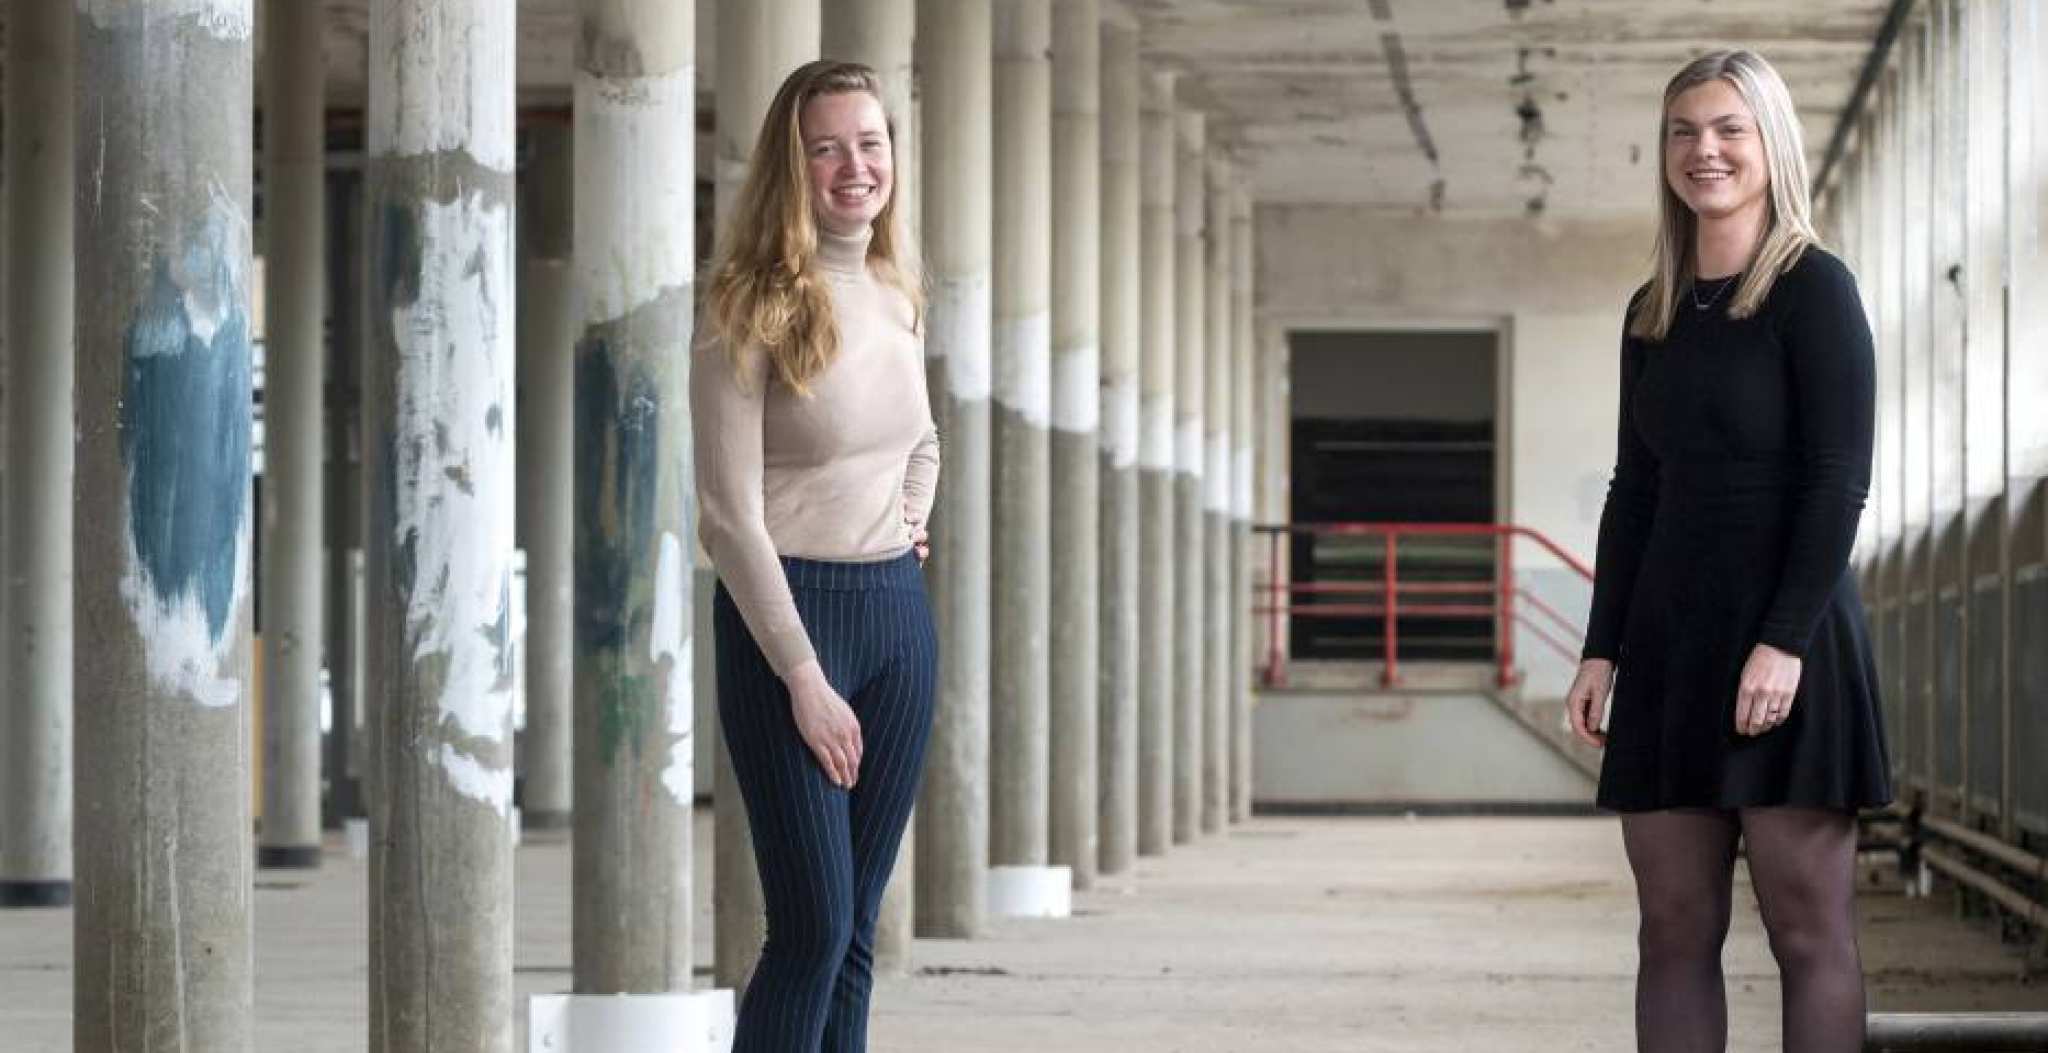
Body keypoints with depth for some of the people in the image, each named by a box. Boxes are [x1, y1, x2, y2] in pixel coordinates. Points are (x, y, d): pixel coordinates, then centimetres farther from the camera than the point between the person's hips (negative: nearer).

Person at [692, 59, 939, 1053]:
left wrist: (910, 525, 11)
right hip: (784, 613, -6)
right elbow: (730, 517, -14)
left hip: (897, 610, 6)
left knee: (853, 931, 7)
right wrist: (806, 678, -16)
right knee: (814, 926, -11)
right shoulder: (751, 311, -11)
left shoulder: (896, 294, 10)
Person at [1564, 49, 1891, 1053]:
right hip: (1669, 644, 7)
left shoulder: (1814, 289, -4)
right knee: (1674, 928, 3)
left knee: (1808, 928, -5)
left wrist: (1785, 641, -18)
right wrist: (1602, 649, 10)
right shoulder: (1653, 314, 15)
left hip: (1787, 639, -6)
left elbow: (1838, 480, -10)